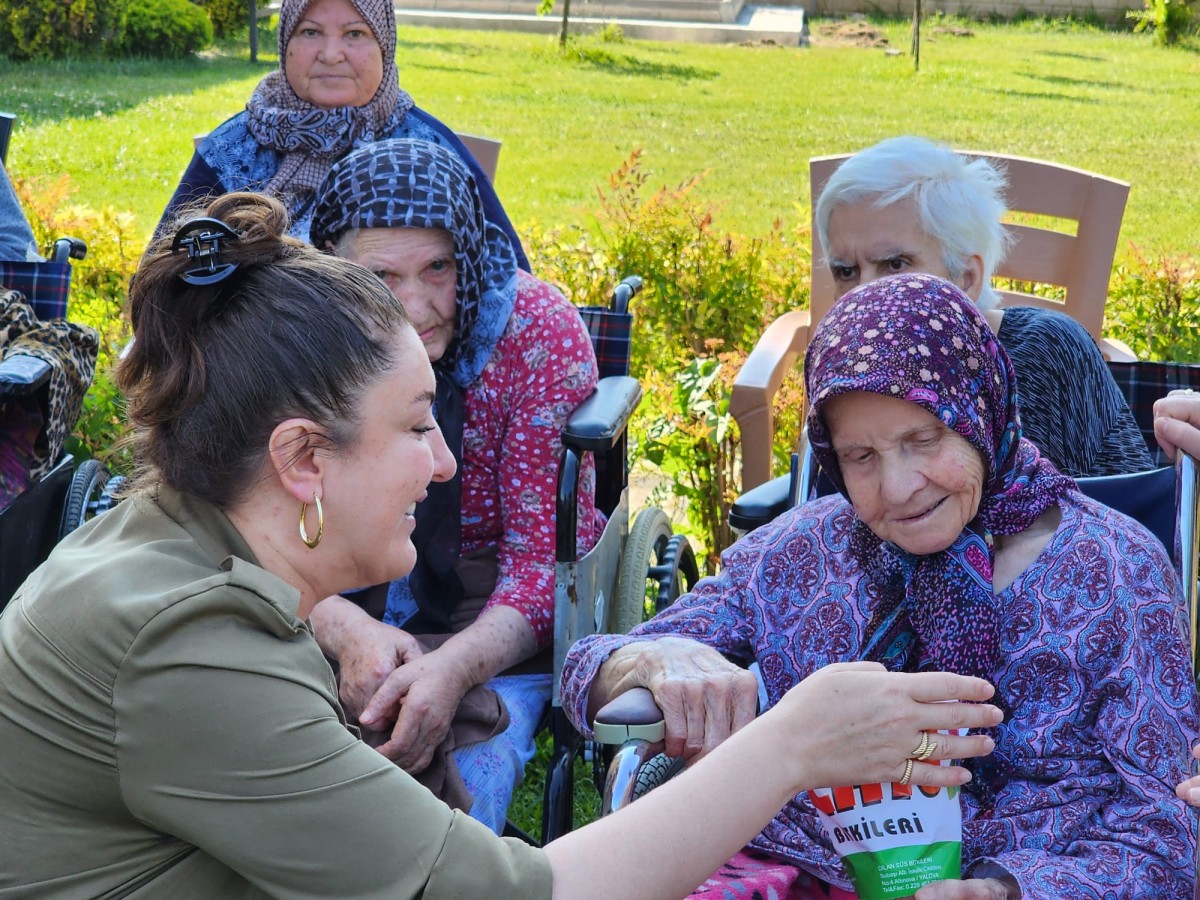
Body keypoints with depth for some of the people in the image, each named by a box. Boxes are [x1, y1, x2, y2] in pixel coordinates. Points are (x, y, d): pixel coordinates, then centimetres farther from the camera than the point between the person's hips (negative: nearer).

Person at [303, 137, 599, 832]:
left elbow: (548, 555, -15)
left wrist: (455, 667, -34)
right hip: (338, 611, 2)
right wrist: (348, 631, -29)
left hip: (491, 621, -2)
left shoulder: (536, 330, -15)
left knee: (459, 788, -29)